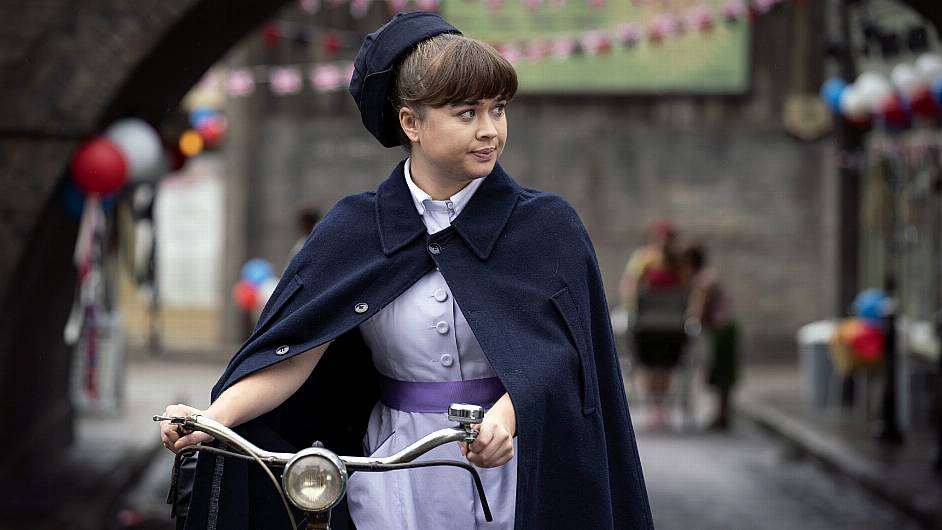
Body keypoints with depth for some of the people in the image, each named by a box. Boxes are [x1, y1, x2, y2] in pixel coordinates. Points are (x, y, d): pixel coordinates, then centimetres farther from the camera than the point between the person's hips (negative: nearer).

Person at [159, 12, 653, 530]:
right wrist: (216, 416, -24)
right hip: (398, 486, 1)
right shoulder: (354, 230, 0)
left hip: (513, 481, -1)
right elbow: (293, 350, -7)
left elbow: (552, 353, -14)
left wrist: (506, 417, -34)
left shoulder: (548, 228, -3)